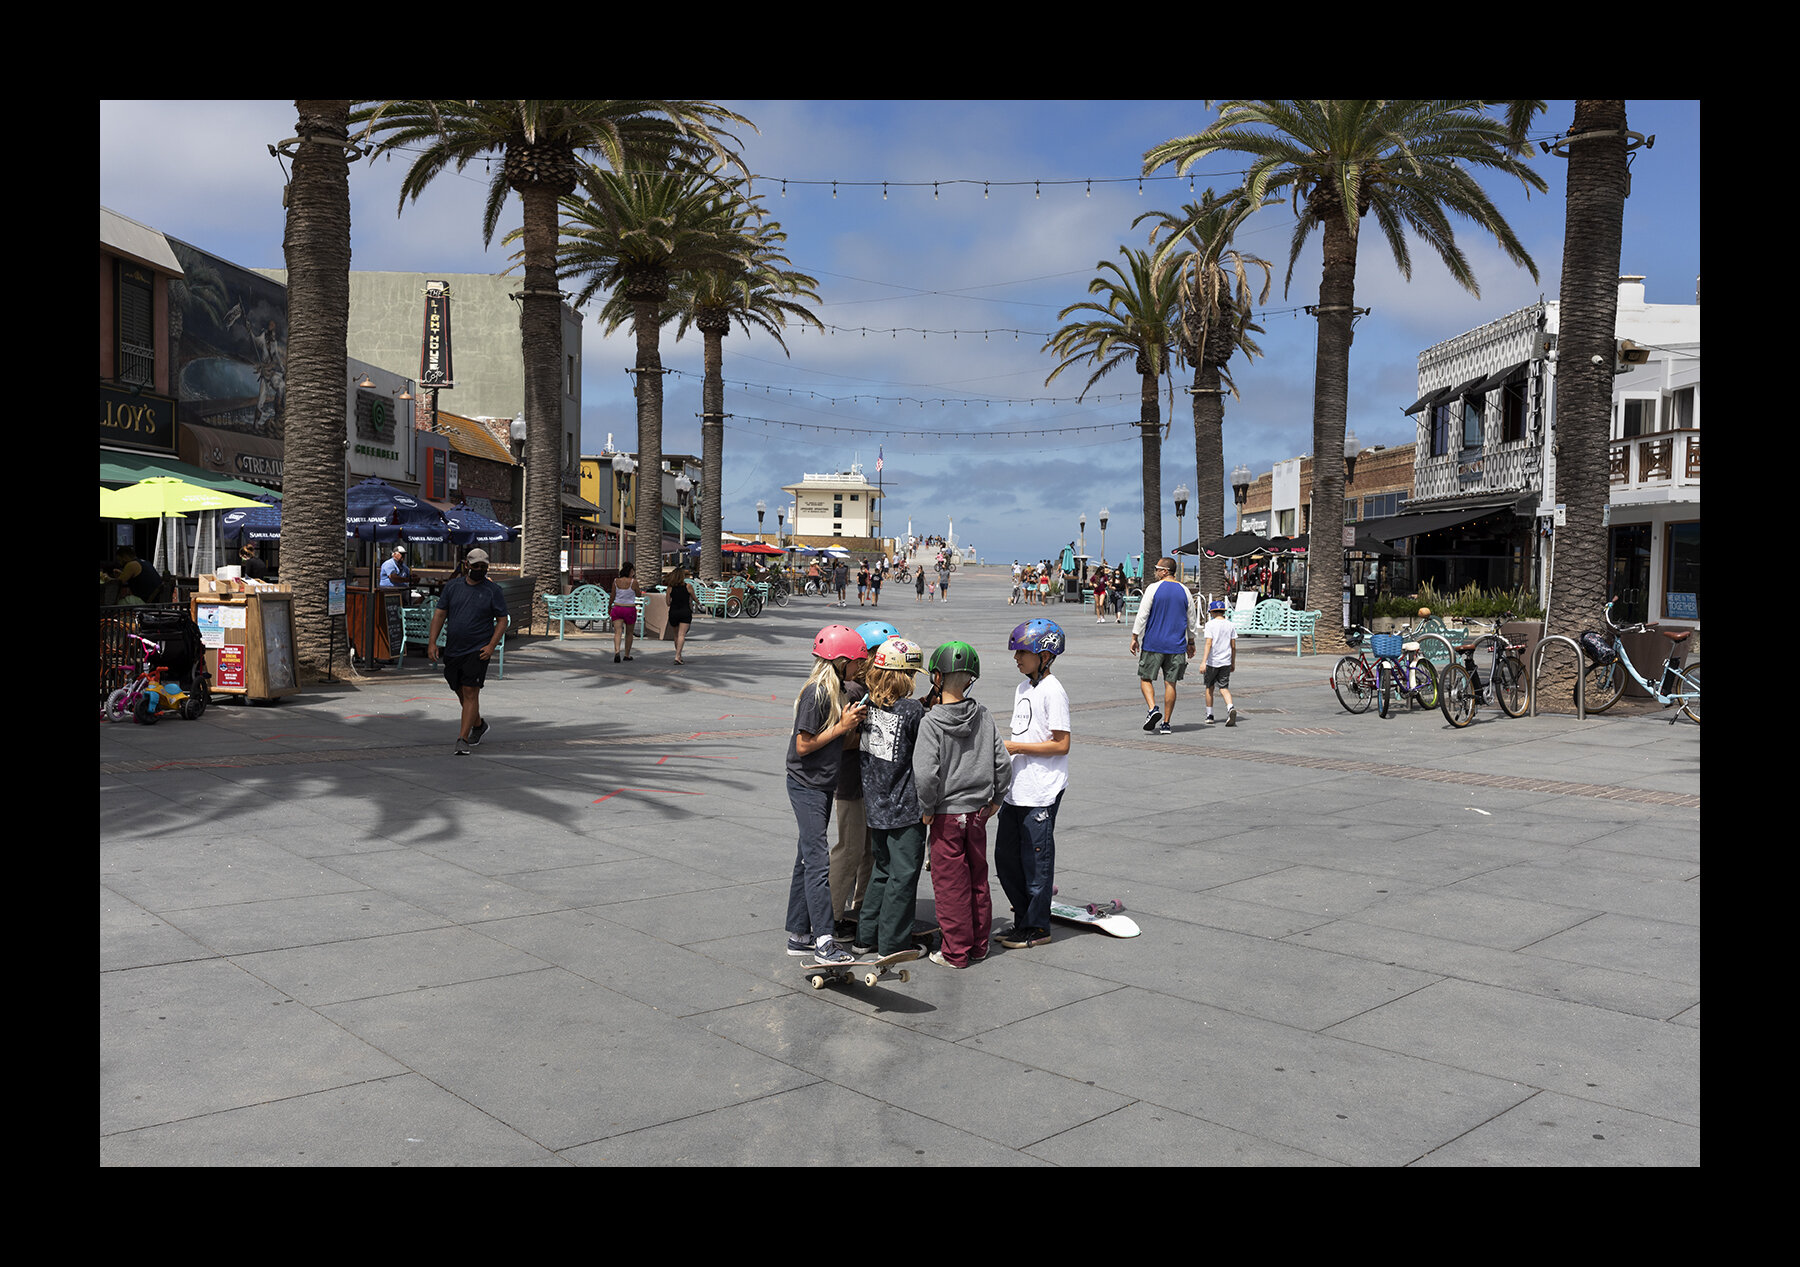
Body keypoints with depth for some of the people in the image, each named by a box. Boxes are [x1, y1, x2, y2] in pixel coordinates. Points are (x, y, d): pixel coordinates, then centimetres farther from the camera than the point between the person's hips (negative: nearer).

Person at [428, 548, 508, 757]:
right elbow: (439, 614, 9)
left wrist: (491, 645, -12)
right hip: (452, 651, 4)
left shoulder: (494, 591, 0)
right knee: (461, 692, 15)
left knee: (470, 693, -11)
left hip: (477, 651, -4)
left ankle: (463, 740, -10)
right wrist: (432, 642, -1)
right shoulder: (452, 587, 8)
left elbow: (502, 621, 0)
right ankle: (479, 725, 39)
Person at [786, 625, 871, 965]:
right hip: (806, 786, -9)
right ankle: (824, 941, -7)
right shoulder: (816, 694, -19)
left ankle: (799, 934, 21)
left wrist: (852, 726, -3)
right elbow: (803, 746, -20)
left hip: (823, 785, 10)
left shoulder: (837, 691, 8)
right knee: (818, 861, -9)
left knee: (808, 859, 13)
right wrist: (842, 727, -18)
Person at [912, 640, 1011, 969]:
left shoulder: (931, 722, -16)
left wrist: (927, 810, -9)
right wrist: (995, 799, 13)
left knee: (950, 883, 6)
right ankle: (979, 946, 27)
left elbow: (925, 773, -23)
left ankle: (956, 951, 14)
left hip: (946, 815, -5)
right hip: (978, 812, 5)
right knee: (978, 879, 16)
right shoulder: (984, 717, -2)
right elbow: (1003, 762, 1)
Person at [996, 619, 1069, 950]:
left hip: (1041, 792, -9)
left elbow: (1061, 745, -18)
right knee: (1006, 857, 12)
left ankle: (1037, 928, 14)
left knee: (1035, 858, 1)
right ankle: (1024, 918, 26)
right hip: (1017, 789, 9)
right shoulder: (1022, 689, 13)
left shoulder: (1053, 691, -14)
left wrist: (1016, 747, -17)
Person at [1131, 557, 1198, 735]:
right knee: (1170, 683, 6)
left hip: (1153, 644, -3)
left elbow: (1142, 615, -9)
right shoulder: (1184, 591, 6)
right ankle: (1166, 723, 7)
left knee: (1146, 678, 9)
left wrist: (1135, 637, -1)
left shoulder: (1154, 588, -7)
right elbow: (1192, 620, 12)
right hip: (1176, 646, 3)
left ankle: (1152, 709, -14)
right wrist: (1190, 642, 23)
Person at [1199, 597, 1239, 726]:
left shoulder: (1210, 624, -7)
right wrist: (1233, 662, 17)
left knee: (1209, 688, 12)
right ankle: (1230, 708, -24)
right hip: (1226, 662, 3)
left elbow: (1208, 644, -16)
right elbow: (1233, 646, 7)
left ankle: (1209, 715, 19)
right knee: (1224, 688, 3)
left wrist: (1203, 661, -18)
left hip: (1212, 661, -3)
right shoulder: (1230, 625, 5)